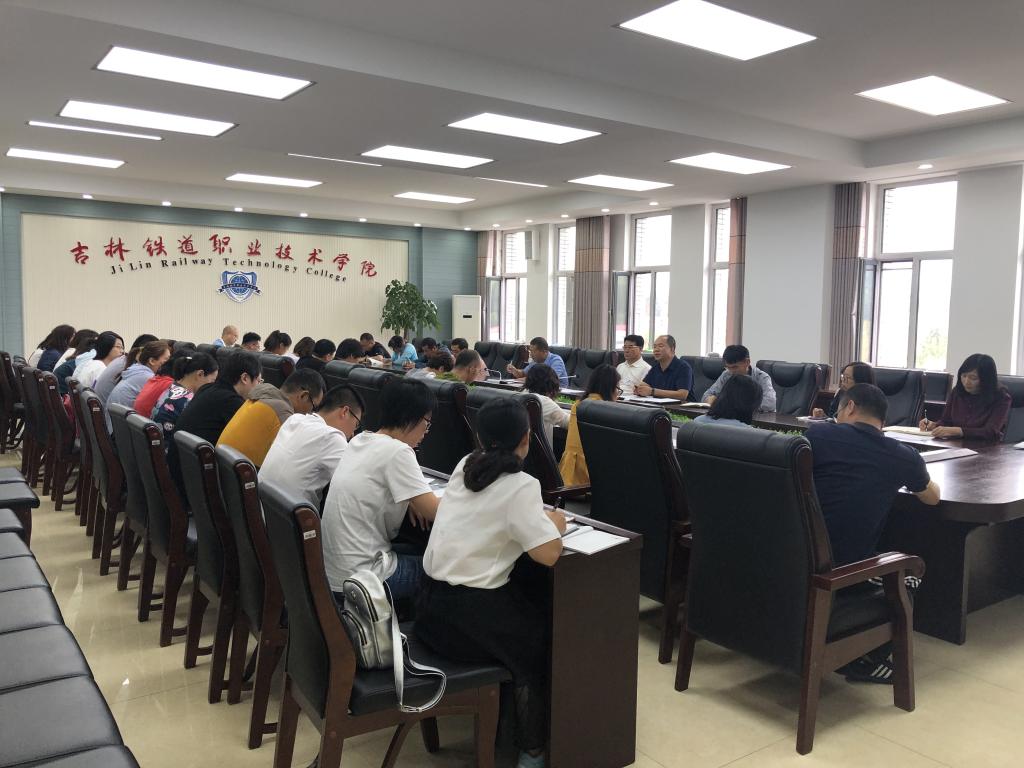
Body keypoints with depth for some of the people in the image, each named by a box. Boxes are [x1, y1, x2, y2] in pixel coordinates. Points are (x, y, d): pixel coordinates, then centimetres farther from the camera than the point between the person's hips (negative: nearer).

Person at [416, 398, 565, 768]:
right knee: (537, 635, 19)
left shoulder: (464, 466, 6)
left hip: (430, 606, 7)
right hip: (470, 613, -7)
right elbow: (549, 553, -20)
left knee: (522, 616, 29)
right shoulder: (521, 486, -16)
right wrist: (555, 523, 0)